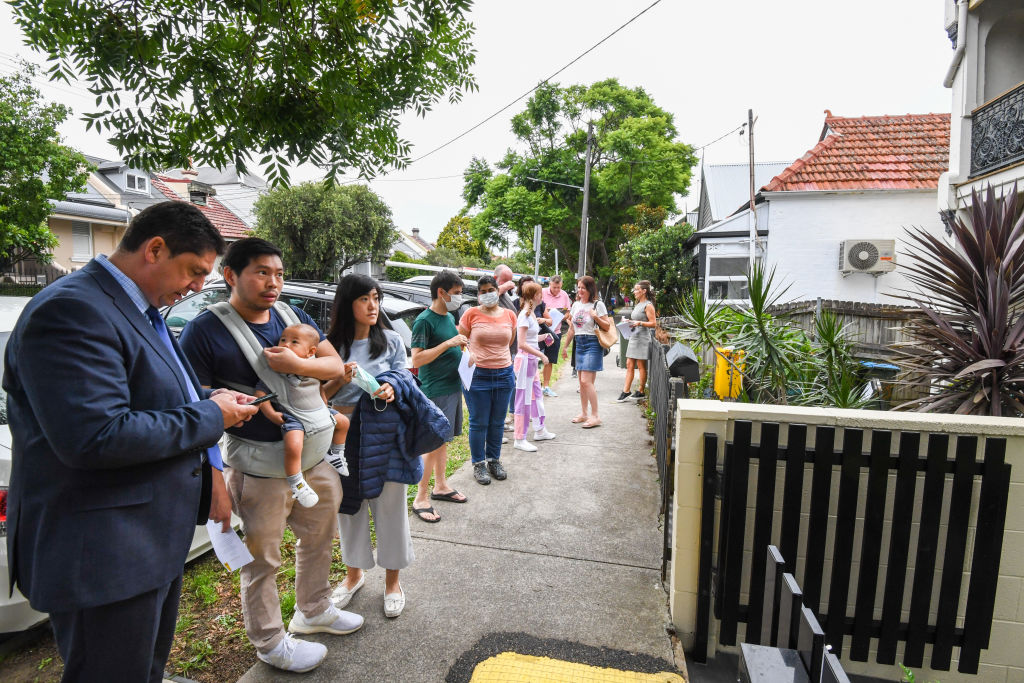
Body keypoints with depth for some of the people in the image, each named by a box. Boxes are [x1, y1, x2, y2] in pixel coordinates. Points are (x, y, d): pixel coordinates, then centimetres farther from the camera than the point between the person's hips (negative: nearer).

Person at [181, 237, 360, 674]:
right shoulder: (206, 330, -13)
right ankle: (270, 642, 34)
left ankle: (313, 612, 47)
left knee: (319, 539, 23)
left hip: (315, 456, 7)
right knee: (261, 560, 10)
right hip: (260, 469, -6)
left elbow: (336, 365, 3)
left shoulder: (292, 316, 5)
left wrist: (296, 365, -17)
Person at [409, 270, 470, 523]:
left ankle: (440, 486, 31)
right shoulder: (424, 320, -15)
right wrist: (448, 343, -24)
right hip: (435, 391, -9)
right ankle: (421, 499, 6)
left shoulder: (450, 317, 12)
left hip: (453, 386, 9)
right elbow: (417, 359, -20)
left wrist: (461, 344, 6)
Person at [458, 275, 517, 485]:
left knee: (497, 422, 14)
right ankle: (479, 464, 19)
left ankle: (494, 460, 30)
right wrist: (468, 358, -12)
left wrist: (497, 355, 12)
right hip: (477, 375, -3)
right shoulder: (472, 314, -4)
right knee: (479, 423, 5)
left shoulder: (509, 315, 6)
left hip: (504, 374, 3)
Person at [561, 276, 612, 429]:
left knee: (586, 381, -12)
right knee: (582, 381, 10)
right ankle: (584, 413, 20)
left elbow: (607, 326, -7)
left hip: (593, 344, -7)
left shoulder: (598, 305, -6)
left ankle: (595, 416, -5)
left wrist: (596, 317, -21)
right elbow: (572, 329, 19)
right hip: (579, 343, 7)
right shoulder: (576, 305, 13)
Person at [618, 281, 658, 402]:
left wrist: (639, 323, -25)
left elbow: (653, 323, -14)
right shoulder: (638, 305, 18)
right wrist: (630, 323, 11)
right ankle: (625, 392, 5)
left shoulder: (648, 305, -9)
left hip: (642, 338, -9)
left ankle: (641, 392, 10)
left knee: (641, 366, 0)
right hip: (633, 337, 9)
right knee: (629, 365, 5)